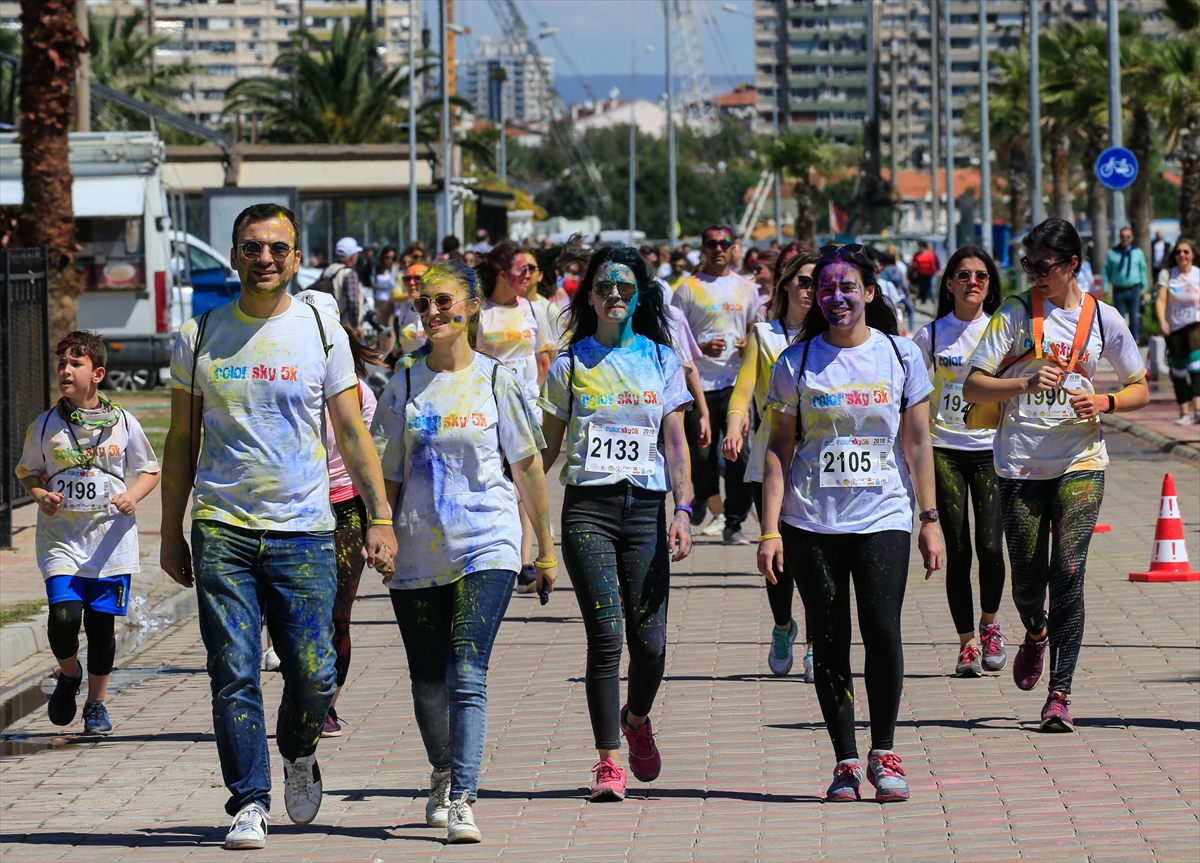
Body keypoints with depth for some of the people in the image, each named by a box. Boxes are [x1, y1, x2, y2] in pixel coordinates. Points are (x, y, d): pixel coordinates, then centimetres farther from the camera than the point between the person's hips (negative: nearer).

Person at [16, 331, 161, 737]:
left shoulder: (123, 423, 1)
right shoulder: (45, 426, 2)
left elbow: (149, 470, 10)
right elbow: (28, 471, 14)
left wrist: (133, 495, -10)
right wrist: (40, 495, -7)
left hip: (111, 539, 0)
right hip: (60, 539, 0)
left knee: (101, 623, 4)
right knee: (63, 617, -16)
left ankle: (97, 704, 22)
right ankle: (68, 674, 16)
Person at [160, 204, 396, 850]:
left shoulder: (323, 334, 5)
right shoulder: (200, 337, 6)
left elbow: (353, 435, 6)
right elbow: (181, 439, 11)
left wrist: (380, 518, -2)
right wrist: (171, 532, 8)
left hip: (303, 530, 0)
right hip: (222, 530, 0)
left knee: (313, 677, -4)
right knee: (234, 675, -6)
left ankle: (298, 752, 27)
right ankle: (249, 803, 0)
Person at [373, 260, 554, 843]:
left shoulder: (496, 380, 1)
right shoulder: (404, 384, 6)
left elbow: (527, 467, 6)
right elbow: (388, 474, 9)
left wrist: (546, 548, 9)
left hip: (487, 547, -3)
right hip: (418, 552, 3)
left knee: (467, 677, -15)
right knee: (428, 681, 10)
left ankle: (462, 802, -20)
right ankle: (443, 776, 35)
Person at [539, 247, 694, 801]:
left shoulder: (661, 360, 10)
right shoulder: (570, 364, 8)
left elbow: (675, 443, 7)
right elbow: (548, 446, 11)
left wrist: (683, 510, -4)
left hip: (645, 506, 1)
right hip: (587, 507, -1)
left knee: (650, 640, -4)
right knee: (605, 635, -12)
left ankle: (636, 718, 29)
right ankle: (608, 762, -7)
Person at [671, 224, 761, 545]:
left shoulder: (746, 288, 12)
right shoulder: (688, 289, 2)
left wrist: (750, 345, -2)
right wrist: (702, 348, -15)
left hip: (737, 382, 2)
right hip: (699, 384, -2)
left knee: (740, 454, -8)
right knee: (701, 455, 1)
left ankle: (733, 524, -2)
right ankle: (703, 495, 35)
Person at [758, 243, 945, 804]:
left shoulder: (900, 356, 5)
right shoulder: (796, 363, 4)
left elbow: (917, 444, 7)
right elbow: (780, 449, 6)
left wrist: (930, 521, 3)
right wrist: (770, 529, -1)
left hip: (883, 517, -1)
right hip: (812, 521, 1)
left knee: (882, 631, -12)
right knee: (829, 641, 1)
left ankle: (883, 755, 4)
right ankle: (845, 762, 9)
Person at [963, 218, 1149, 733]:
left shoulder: (1103, 319, 3)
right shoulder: (1015, 315, -1)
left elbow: (1140, 390, 12)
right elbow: (972, 387, -5)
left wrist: (1103, 402, -9)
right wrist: (1027, 384, -21)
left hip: (1081, 463, 0)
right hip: (1021, 465, 0)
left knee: (1068, 572, -13)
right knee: (1027, 579, 6)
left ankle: (1059, 695, -12)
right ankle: (1035, 635, 42)